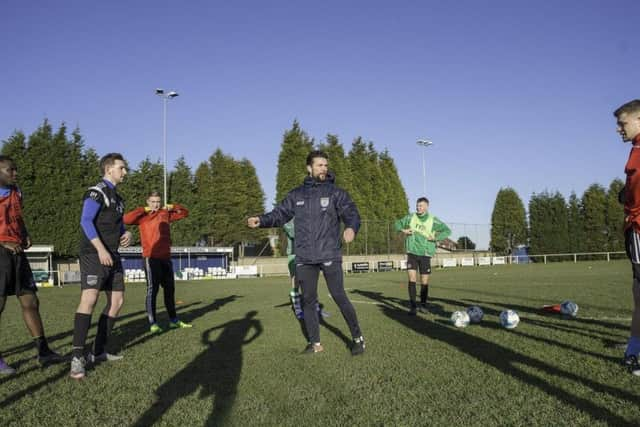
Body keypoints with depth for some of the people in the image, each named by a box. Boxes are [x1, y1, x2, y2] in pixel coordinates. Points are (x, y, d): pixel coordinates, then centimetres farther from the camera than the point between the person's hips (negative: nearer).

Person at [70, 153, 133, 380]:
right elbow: (86, 221, -18)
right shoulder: (97, 191, -8)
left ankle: (98, 352, 17)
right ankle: (77, 357, -19)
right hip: (94, 255, -9)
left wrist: (127, 234, 6)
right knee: (89, 298, -20)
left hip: (112, 255, 9)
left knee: (117, 301, 8)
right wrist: (101, 249, -27)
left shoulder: (116, 197, 19)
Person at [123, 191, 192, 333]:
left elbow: (184, 213, 26)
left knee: (170, 289, 13)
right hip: (151, 258, -6)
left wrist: (173, 207, 9)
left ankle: (173, 320, 24)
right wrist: (144, 210, -12)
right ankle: (152, 323, -3)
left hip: (166, 257, 6)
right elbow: (127, 219, -18)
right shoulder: (143, 216, 0)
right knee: (152, 290, -7)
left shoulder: (165, 214, 14)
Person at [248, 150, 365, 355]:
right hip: (304, 258, 4)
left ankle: (358, 338, 11)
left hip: (330, 256, -3)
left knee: (340, 297, -5)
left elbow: (351, 213, -9)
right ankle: (315, 343, 22)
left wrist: (351, 227, -32)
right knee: (308, 300, 9)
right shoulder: (296, 194, 11)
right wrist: (261, 220, -12)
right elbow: (280, 213, 9)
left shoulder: (335, 192, 1)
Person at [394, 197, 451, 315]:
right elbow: (398, 223, 17)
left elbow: (447, 231, -1)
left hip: (425, 254, 0)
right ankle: (412, 306, -7)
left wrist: (436, 238, -13)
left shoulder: (433, 220, -3)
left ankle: (423, 305, 22)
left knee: (424, 281, 5)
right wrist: (403, 230, -2)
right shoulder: (410, 217, 3)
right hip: (412, 253, 0)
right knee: (412, 278, -11)